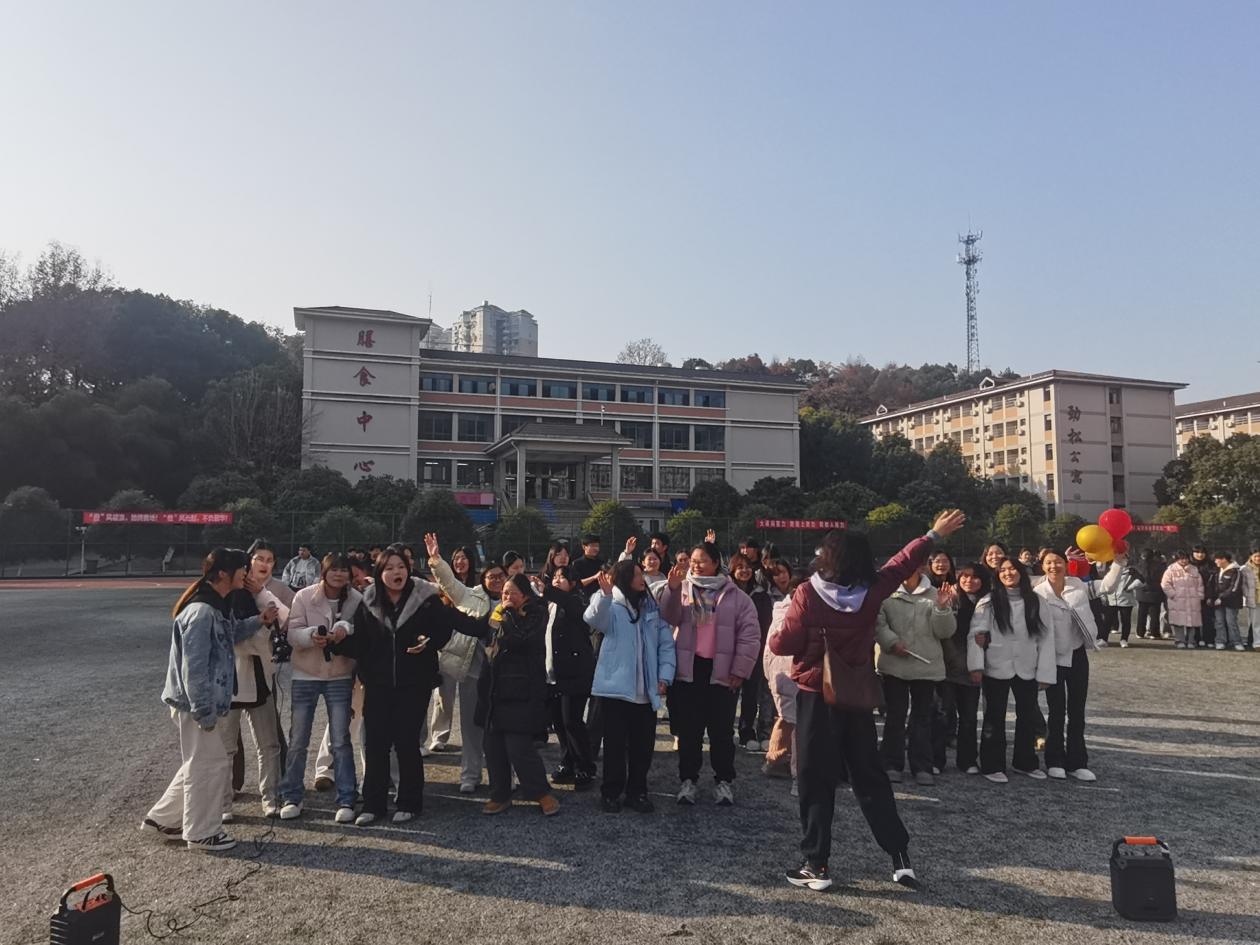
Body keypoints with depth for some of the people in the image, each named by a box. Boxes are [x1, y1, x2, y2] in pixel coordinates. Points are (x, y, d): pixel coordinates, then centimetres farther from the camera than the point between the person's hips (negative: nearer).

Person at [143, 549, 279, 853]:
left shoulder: (217, 606, 7)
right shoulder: (201, 612, -24)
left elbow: (231, 634, 25)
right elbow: (193, 667, -25)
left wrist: (258, 621, 11)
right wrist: (204, 710, -22)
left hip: (202, 701, 10)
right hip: (196, 703, -10)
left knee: (198, 764, 21)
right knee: (210, 764, 3)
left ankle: (162, 818, 33)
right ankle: (202, 833, 17)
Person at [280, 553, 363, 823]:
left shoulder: (356, 599, -9)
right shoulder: (304, 597, -9)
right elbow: (292, 634, -9)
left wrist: (346, 628, -27)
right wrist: (312, 635, -29)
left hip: (340, 677, 0)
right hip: (305, 676, 0)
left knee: (341, 742, 3)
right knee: (298, 741, 9)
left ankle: (346, 801, 13)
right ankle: (292, 797, 26)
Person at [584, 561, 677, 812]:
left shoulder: (652, 608, 12)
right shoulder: (612, 607, -2)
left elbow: (666, 643, 10)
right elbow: (594, 619, -24)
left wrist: (664, 676, -2)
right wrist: (604, 594, -42)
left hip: (646, 691, 4)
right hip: (616, 688, -4)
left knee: (643, 744, 9)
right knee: (615, 744, 3)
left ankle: (637, 792, 23)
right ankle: (611, 792, 16)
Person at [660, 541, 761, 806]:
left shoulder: (735, 596, 1)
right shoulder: (682, 589, 6)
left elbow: (750, 635, -1)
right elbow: (668, 618, -9)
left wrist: (740, 670, -6)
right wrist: (673, 589, -22)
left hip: (721, 672, -1)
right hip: (687, 670, 1)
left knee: (721, 730, 7)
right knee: (688, 730, 8)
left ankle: (724, 781, 21)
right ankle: (688, 780, 20)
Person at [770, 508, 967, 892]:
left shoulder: (808, 593, -16)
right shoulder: (872, 590, -5)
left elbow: (786, 645, -14)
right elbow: (902, 563, 10)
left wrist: (773, 641, 9)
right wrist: (935, 535, 24)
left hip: (816, 695, -4)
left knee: (816, 781, 5)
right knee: (870, 776, 15)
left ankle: (816, 865, 9)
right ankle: (900, 857, 17)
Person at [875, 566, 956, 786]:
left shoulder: (933, 595, 6)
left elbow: (945, 631, 0)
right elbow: (878, 622, -5)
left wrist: (943, 607, -15)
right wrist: (892, 642, -18)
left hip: (926, 666, 1)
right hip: (894, 664, -1)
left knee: (923, 716, 8)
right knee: (895, 714, 6)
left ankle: (922, 767, 16)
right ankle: (892, 765, 14)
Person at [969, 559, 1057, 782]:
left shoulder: (1035, 601, 2)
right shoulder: (988, 602, -4)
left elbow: (1045, 638, 1)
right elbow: (975, 634, -8)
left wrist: (1045, 672, -4)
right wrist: (976, 665, -17)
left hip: (1027, 670, 3)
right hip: (997, 669, -3)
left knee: (1027, 716, 15)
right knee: (995, 718, 6)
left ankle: (1026, 762, 32)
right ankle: (992, 766, 16)